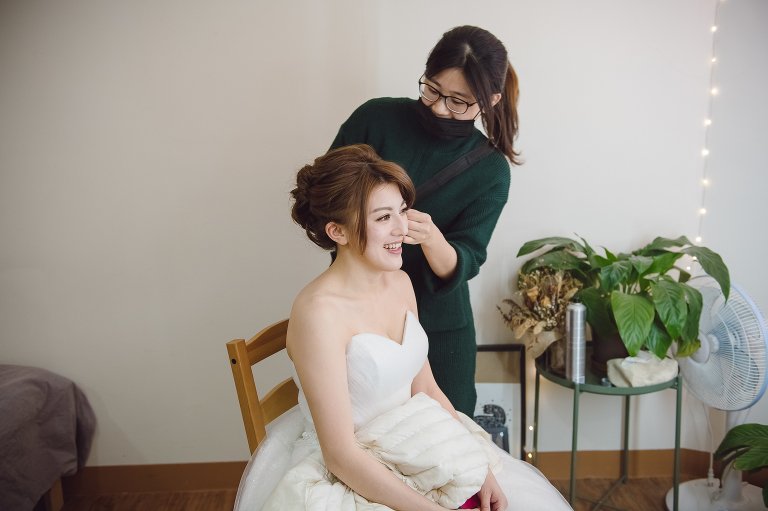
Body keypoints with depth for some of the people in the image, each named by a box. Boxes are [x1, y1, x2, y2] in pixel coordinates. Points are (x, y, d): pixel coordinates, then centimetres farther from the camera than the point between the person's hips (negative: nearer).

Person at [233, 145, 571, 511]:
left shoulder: (400, 283, 0)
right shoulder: (319, 311, -23)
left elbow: (427, 390, 6)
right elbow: (341, 454, -21)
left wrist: (481, 470, -3)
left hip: (412, 450, 6)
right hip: (348, 479, -6)